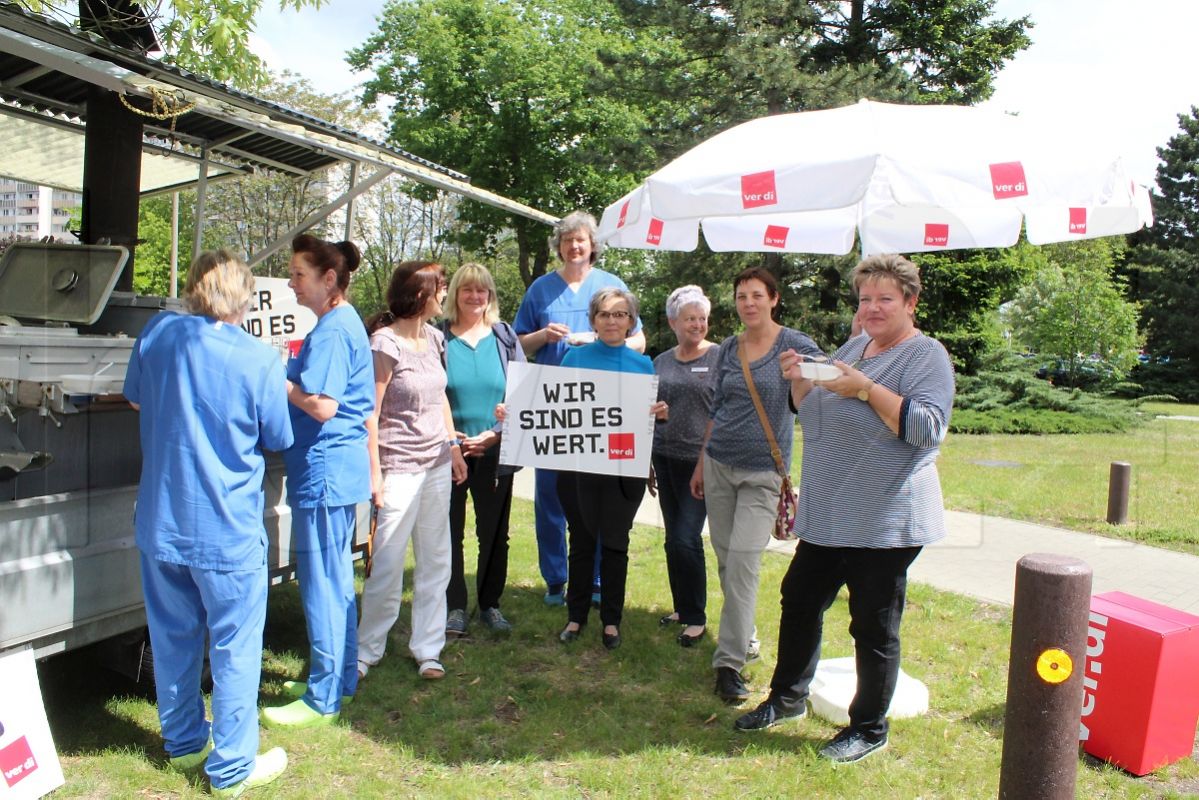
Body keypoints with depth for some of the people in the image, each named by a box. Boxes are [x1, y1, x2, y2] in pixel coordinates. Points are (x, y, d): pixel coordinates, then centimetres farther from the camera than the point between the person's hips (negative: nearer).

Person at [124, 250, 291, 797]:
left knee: (173, 636, 19)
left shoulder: (157, 334, -3)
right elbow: (277, 439, -3)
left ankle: (184, 743, 37)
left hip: (160, 522, 5)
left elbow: (135, 399, 14)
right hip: (227, 530, -5)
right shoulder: (260, 361, -16)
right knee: (235, 647, 7)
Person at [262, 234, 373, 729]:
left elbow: (321, 406, -24)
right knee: (336, 579, 18)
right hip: (342, 466, 11)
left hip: (325, 468, -11)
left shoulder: (331, 330, -17)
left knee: (320, 584, -1)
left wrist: (277, 378, -11)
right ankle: (341, 680, 31)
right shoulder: (344, 323, 15)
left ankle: (323, 699, 11)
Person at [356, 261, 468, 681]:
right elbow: (370, 413, -13)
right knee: (388, 564, 0)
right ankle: (366, 650, 19)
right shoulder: (385, 343, -13)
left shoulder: (434, 338, 9)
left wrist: (454, 446, 16)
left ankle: (427, 649, 22)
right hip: (400, 468, -7)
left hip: (437, 464, 7)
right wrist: (373, 472, -14)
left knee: (435, 560, 10)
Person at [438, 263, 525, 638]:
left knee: (494, 533, 10)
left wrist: (496, 434, -9)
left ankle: (489, 603, 25)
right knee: (449, 532, 5)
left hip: (495, 453, 2)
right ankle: (455, 606, 19)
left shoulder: (505, 337, 5)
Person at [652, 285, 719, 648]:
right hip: (665, 459, 5)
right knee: (673, 539, 12)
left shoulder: (719, 357, -5)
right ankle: (681, 607, 28)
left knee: (686, 539, -8)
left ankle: (696, 618, 8)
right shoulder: (662, 361, 10)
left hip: (701, 462, -5)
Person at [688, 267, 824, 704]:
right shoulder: (728, 349, 9)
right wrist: (701, 464, 15)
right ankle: (745, 637, 30)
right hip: (718, 466, 5)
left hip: (762, 472, -5)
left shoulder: (794, 345, -5)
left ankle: (730, 661, -5)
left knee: (742, 562, -12)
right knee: (725, 559, 10)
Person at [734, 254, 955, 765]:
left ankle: (869, 728, 21)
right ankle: (788, 697, 34)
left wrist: (867, 389, -26)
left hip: (884, 521, -8)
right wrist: (800, 380, 0)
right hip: (827, 513, 8)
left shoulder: (926, 356, -8)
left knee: (874, 626, 4)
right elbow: (813, 412, 20)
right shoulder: (855, 345, 14)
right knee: (800, 601, 16)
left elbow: (929, 428, -21)